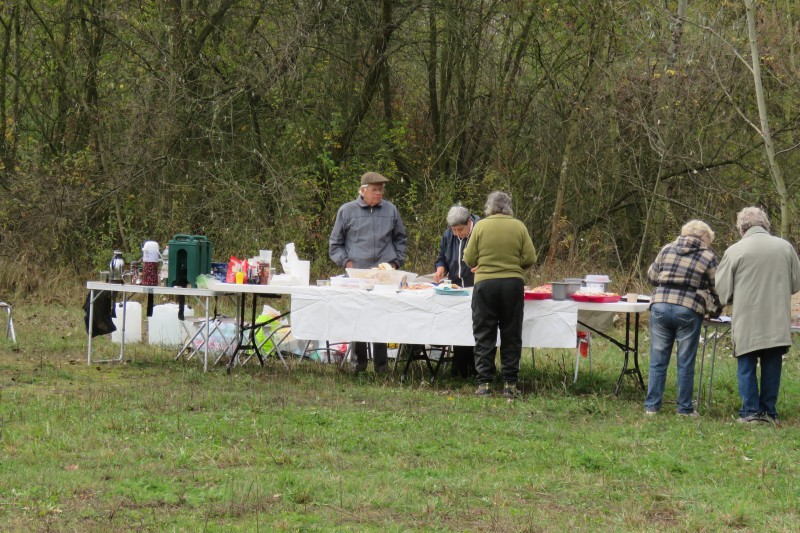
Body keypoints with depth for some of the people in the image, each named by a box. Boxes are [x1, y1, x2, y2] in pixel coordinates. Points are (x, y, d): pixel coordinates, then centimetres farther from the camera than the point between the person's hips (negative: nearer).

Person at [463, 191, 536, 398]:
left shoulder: (480, 226, -4)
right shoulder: (518, 227, -1)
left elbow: (469, 259, -3)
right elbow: (530, 258, -2)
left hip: (485, 283, -1)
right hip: (513, 283, 1)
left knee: (484, 335, 5)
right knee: (511, 335, 9)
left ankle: (484, 383, 1)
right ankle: (510, 384, 8)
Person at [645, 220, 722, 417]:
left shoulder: (667, 249, 11)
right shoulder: (708, 257, 4)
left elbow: (651, 276, 16)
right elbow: (717, 289, 5)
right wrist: (716, 311, 22)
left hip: (660, 305, 2)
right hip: (689, 310, -2)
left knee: (658, 360, 9)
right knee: (685, 363, 6)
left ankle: (652, 406, 11)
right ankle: (684, 408, 11)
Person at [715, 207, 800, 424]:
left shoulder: (735, 251, -7)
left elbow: (722, 291, -2)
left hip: (747, 323, -3)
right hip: (777, 323, 3)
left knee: (747, 366, 7)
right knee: (772, 366, 10)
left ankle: (750, 411, 4)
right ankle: (769, 411, 12)